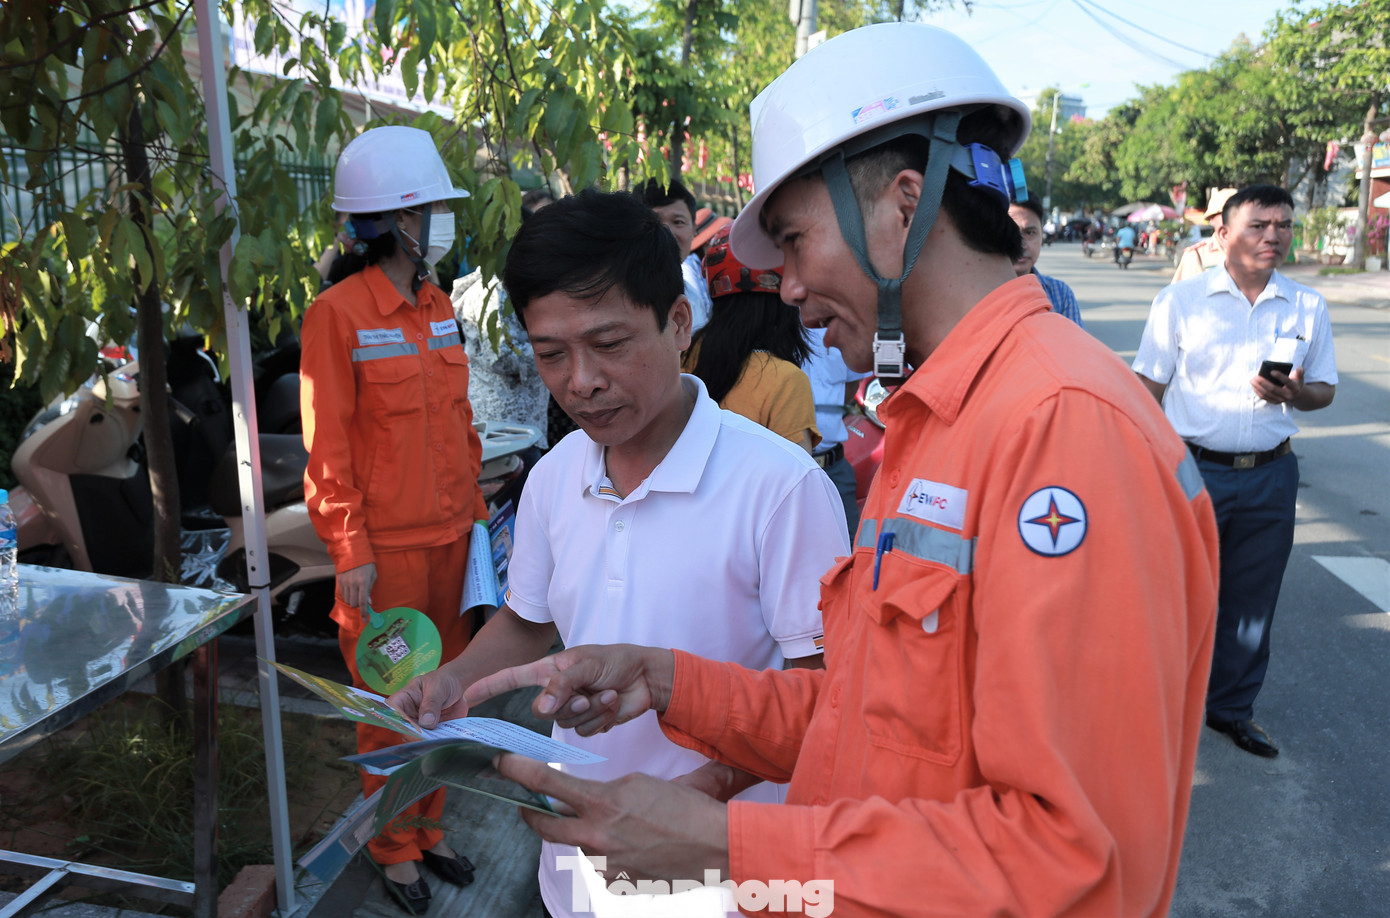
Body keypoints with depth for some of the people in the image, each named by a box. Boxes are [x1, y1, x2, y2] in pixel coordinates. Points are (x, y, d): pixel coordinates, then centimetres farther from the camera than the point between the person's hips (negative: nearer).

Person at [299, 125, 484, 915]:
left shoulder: (438, 307, 8)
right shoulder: (339, 314, -12)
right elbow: (327, 446, -12)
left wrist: (477, 505, 13)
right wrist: (351, 552, -14)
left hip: (450, 535, 6)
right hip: (388, 547, -6)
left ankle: (429, 828, 35)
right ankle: (397, 851, 28)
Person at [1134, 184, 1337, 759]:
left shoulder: (1308, 308, 7)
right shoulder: (1181, 300, -2)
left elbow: (1325, 390, 13)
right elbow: (1148, 388, -1)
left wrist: (1295, 393, -11)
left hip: (1271, 477, 3)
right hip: (1192, 470, -3)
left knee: (1252, 601, 12)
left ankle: (1231, 707, 31)